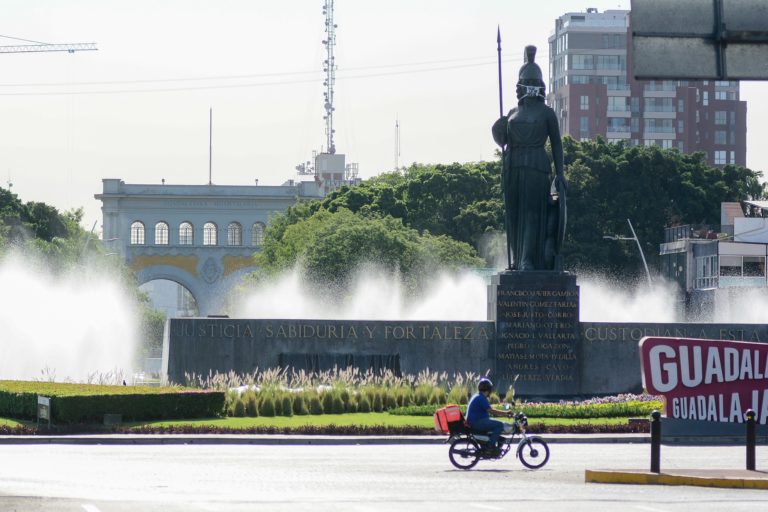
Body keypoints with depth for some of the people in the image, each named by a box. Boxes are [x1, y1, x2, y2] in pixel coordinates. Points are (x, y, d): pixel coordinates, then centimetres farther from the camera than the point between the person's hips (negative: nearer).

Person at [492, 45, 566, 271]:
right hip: (513, 166, 4)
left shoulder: (547, 113, 6)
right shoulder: (513, 113, 17)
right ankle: (517, 259, 10)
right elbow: (505, 142, 17)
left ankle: (528, 260, -16)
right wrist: (499, 130, -5)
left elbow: (556, 144, 4)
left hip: (537, 167, -4)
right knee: (514, 214, 4)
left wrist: (559, 174, -3)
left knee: (533, 211, -11)